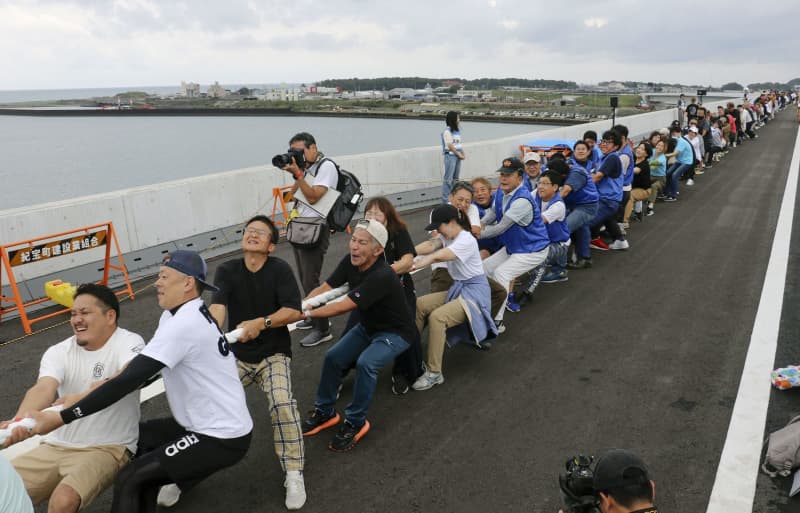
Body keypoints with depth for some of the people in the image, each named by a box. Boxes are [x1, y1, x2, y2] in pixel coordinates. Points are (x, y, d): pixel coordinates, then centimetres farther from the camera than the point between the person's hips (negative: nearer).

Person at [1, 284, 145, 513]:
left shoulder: (128, 343, -13)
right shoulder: (58, 352, 0)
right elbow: (43, 388, -20)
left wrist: (82, 399, -50)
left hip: (108, 448, -5)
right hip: (57, 446, 5)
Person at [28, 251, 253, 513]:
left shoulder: (183, 324, -23)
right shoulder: (178, 314, 7)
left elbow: (129, 381, -25)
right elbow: (140, 371, 11)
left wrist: (60, 418, -21)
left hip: (223, 438, -9)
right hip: (214, 425, 9)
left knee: (129, 481, -9)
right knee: (138, 436, 19)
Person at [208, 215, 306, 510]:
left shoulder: (279, 269, -10)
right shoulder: (226, 271, -4)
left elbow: (294, 311, -17)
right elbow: (217, 307, -21)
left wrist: (261, 323, -30)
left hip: (273, 354, -3)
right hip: (236, 355, 3)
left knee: (282, 403, -27)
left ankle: (294, 474, -11)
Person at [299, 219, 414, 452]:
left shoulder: (382, 276, -36)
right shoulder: (350, 262, -14)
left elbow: (343, 307, -36)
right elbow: (323, 289, -15)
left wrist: (307, 314, -33)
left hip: (394, 333, -7)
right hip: (368, 327, 7)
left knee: (365, 363, -30)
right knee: (333, 357, -4)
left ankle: (355, 422, -9)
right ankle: (324, 412, 18)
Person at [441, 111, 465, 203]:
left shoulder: (457, 131, 14)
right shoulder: (447, 131, -10)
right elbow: (450, 146, -13)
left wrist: (463, 154, 3)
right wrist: (459, 155, -7)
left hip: (458, 156, 8)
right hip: (450, 156, -8)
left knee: (455, 178, 13)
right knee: (448, 179, -7)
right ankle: (445, 200, -5)